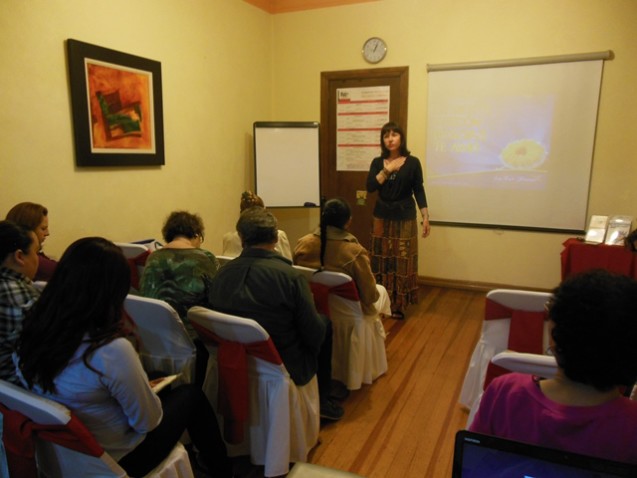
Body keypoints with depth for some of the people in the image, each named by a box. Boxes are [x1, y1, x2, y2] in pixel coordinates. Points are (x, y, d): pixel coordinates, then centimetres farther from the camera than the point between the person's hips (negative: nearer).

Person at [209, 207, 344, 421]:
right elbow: (314, 333, -14)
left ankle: (321, 398, 36)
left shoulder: (222, 273, -7)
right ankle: (322, 399, 29)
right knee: (325, 323, 19)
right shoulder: (291, 276, -22)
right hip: (284, 368, -5)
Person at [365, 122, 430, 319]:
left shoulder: (412, 162, -2)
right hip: (382, 217, 2)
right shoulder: (377, 162, 4)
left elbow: (419, 191, -1)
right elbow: (370, 187, -8)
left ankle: (399, 305, 9)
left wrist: (426, 218, -6)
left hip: (405, 218, -2)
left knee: (403, 262, -1)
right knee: (382, 261, 6)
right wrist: (387, 170, -15)